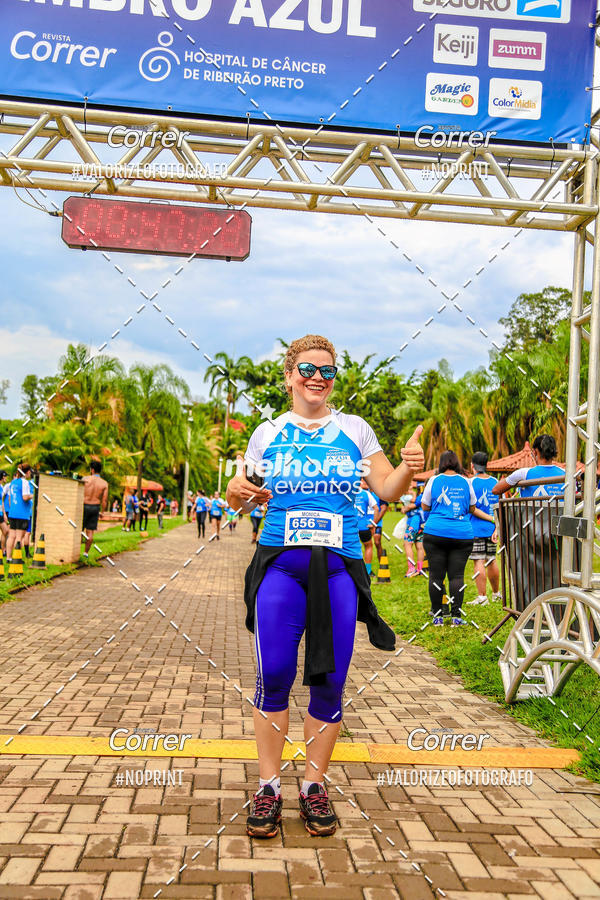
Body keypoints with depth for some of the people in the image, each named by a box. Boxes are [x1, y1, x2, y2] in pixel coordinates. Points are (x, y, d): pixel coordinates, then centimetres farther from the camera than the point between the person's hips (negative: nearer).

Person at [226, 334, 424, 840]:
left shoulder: (355, 430, 11)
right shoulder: (268, 434, 12)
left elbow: (388, 490, 9)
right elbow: (249, 501, 16)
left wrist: (407, 469, -12)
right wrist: (236, 493, -7)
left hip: (339, 569, 0)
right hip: (280, 564, 0)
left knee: (329, 681, 2)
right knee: (273, 676, -5)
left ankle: (314, 786, 19)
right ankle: (269, 786, 12)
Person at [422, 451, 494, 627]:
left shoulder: (434, 480, 2)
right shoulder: (466, 482, 7)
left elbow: (425, 506, 11)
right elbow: (473, 508, 15)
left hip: (435, 533, -1)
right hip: (462, 535, 1)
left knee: (436, 575, 4)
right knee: (457, 575, 2)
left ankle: (437, 615, 7)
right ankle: (456, 616, -1)